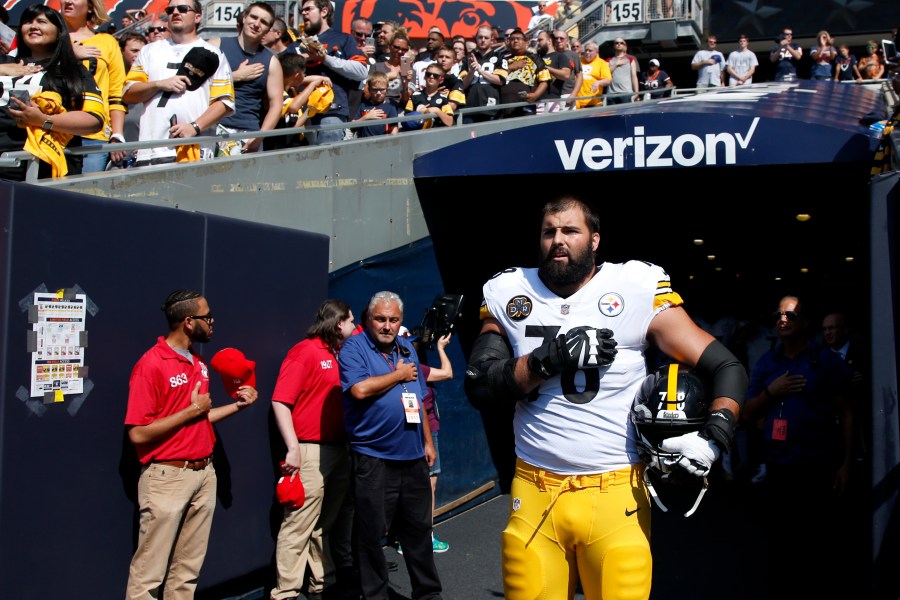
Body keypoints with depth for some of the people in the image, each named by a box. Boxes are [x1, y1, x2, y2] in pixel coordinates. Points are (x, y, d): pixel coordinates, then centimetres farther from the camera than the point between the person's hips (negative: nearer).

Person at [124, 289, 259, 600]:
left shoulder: (199, 364, 12)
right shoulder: (151, 364, -13)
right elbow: (138, 433, -17)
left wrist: (238, 404, 10)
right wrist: (193, 409, -13)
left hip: (204, 474, 8)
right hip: (167, 478, -8)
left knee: (188, 570, 13)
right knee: (149, 574, -1)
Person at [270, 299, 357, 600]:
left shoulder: (341, 355, 15)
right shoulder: (304, 351, -7)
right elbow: (280, 401, -13)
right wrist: (293, 448, -20)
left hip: (339, 449, 8)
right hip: (311, 451, -8)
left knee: (327, 522, 14)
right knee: (299, 524, -6)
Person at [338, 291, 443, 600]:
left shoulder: (407, 348, 13)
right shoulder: (354, 347, -6)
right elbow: (360, 389, -24)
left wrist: (428, 441, 17)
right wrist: (399, 374, -10)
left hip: (413, 457, 6)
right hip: (373, 459, -6)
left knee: (419, 529, 15)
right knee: (371, 533, 3)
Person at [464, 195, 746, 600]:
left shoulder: (636, 291, -2)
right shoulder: (510, 296, 6)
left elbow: (727, 368, -1)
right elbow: (479, 388, 0)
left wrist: (713, 438, -18)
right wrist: (549, 359, -14)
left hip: (617, 494, -2)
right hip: (534, 493, 2)